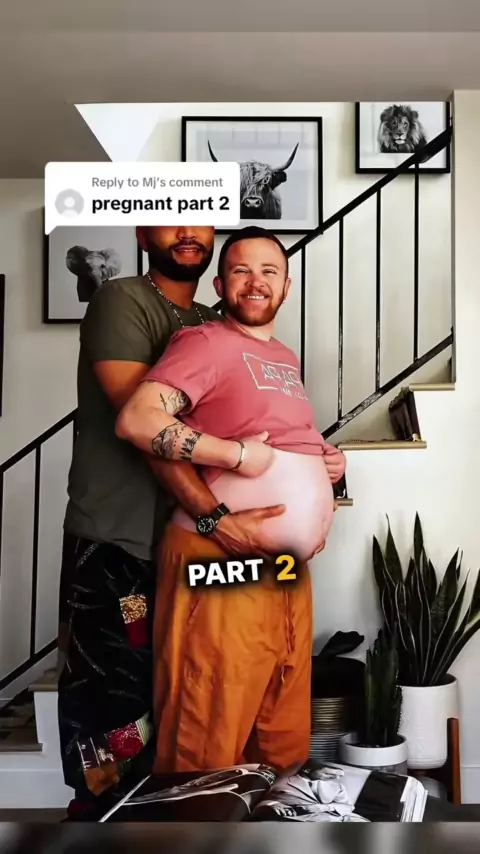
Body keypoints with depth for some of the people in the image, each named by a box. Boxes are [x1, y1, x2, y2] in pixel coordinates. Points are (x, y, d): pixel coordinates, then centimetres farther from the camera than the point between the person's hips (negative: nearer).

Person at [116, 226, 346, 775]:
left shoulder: (285, 358, 20)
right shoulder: (207, 343, -7)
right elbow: (136, 419, -21)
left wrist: (325, 461, 11)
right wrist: (236, 454, -19)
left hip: (289, 568, 8)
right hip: (222, 565, -8)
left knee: (286, 741, 13)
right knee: (207, 750, -1)